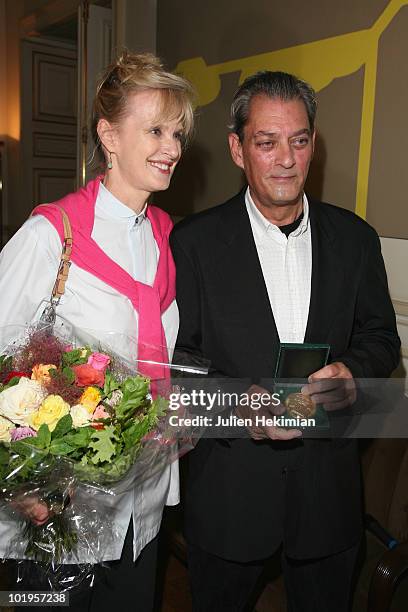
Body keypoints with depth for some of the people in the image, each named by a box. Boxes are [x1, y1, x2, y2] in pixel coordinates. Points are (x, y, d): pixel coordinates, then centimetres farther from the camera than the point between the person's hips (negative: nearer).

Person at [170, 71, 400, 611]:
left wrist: (352, 374, -16)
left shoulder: (355, 238, 1)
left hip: (329, 483, 3)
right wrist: (238, 406, -23)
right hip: (230, 480, -2)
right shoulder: (195, 241, -7)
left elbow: (381, 337, 6)